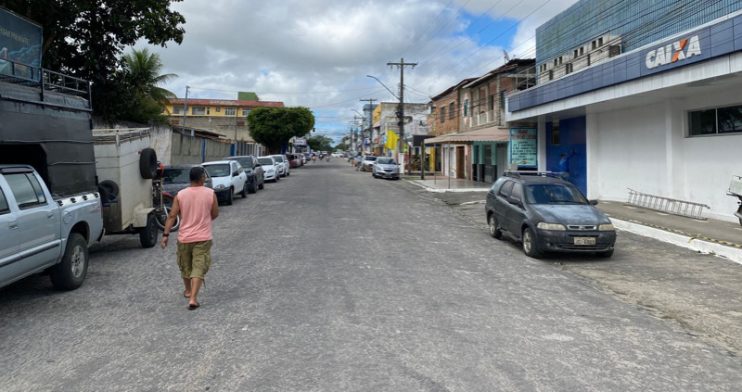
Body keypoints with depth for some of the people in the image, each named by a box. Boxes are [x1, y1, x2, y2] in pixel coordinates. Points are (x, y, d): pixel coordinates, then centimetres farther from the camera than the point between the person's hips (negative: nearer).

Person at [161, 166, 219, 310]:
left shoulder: (180, 195, -3)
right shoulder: (210, 193, -6)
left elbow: (172, 216, -6)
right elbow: (215, 214, 2)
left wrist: (165, 235, -4)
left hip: (184, 237, 3)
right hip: (203, 238, -2)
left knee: (186, 267, 22)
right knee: (198, 269, -2)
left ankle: (188, 290, 41)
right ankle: (193, 298, -13)